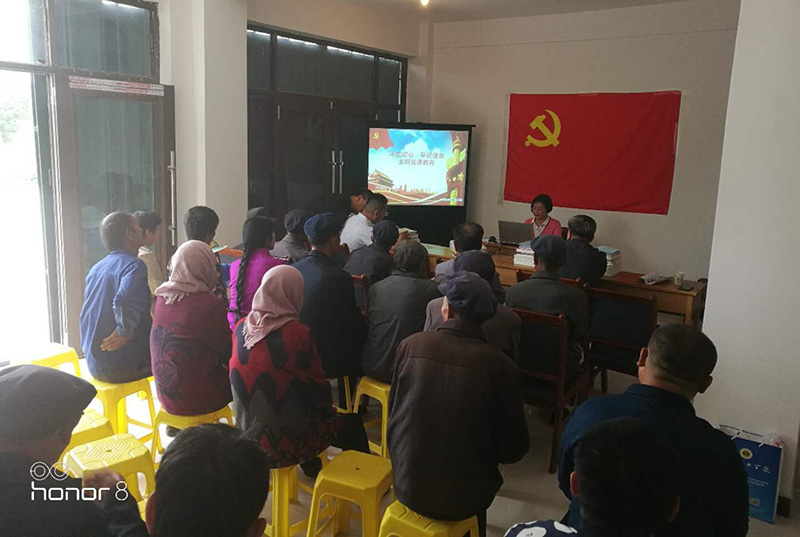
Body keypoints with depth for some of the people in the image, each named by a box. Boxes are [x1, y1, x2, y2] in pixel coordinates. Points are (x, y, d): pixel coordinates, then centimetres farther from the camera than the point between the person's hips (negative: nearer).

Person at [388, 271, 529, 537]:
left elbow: (393, 413, 1)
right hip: (464, 497, -1)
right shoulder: (501, 366, -17)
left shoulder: (410, 345, -13)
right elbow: (514, 449, -8)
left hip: (408, 486, 1)